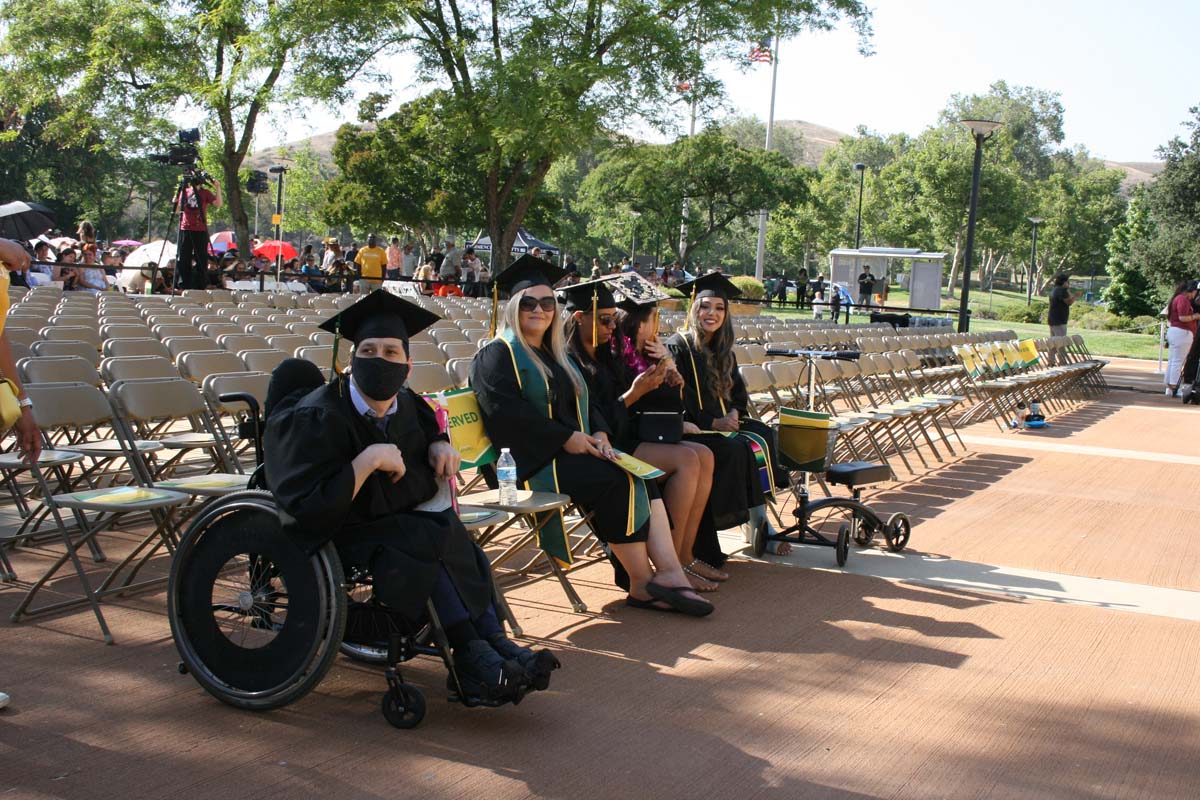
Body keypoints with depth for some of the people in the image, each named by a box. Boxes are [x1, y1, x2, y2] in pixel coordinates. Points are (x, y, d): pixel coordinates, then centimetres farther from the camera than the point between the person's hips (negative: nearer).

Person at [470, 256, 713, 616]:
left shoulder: (554, 354, 23)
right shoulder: (497, 354, -3)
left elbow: (585, 401, 20)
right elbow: (506, 412, -17)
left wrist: (599, 433, -2)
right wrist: (567, 438, -19)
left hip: (573, 448, 8)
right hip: (531, 459, -8)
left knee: (644, 476, -17)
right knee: (619, 482, -26)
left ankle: (668, 572, -28)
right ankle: (641, 584, -17)